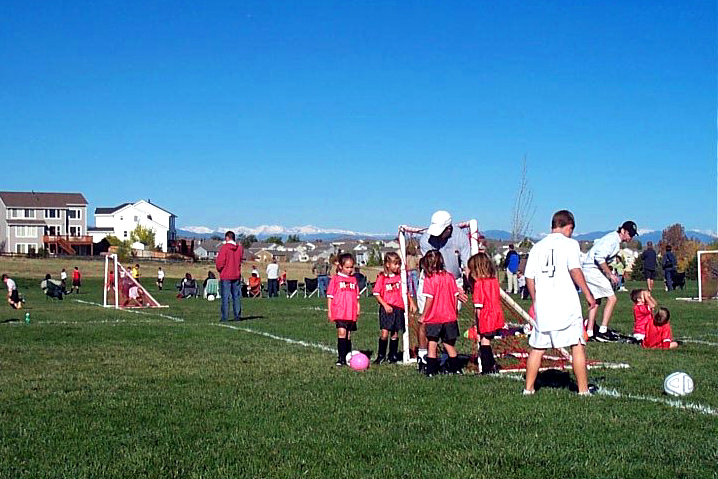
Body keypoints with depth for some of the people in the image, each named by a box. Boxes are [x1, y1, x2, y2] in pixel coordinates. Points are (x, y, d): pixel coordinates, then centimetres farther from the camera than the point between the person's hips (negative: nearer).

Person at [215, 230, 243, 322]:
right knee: (236, 296, 9)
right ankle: (237, 316, 9)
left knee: (225, 297, -2)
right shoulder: (239, 248, 4)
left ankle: (224, 317, -4)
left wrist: (219, 269, 5)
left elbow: (220, 262, -13)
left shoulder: (224, 247, -11)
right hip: (236, 276, 4)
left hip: (225, 276, -4)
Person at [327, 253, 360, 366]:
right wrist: (329, 311, -3)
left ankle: (348, 358, 17)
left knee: (348, 335, 10)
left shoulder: (353, 279, 13)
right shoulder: (335, 278, 1)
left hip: (351, 313, 4)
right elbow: (329, 296, 1)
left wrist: (358, 308, 12)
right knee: (342, 332, -15)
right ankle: (341, 358, -13)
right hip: (339, 312, -4)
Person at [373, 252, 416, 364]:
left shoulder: (400, 277, 7)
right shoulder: (382, 277, -6)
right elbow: (376, 293, -5)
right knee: (384, 332, -10)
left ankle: (393, 355, 20)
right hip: (386, 309, -4)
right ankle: (381, 355, 3)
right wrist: (385, 305, -13)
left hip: (398, 308, 4)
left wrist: (411, 302, 11)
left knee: (395, 333, 9)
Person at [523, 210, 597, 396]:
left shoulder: (538, 247, 11)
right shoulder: (569, 243, -2)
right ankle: (583, 390, 3)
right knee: (577, 346, 2)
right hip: (567, 305, -4)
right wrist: (588, 294, -8)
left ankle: (528, 388, 15)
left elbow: (529, 277, 10)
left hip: (543, 305, 4)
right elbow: (575, 270, -14)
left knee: (537, 348, 12)